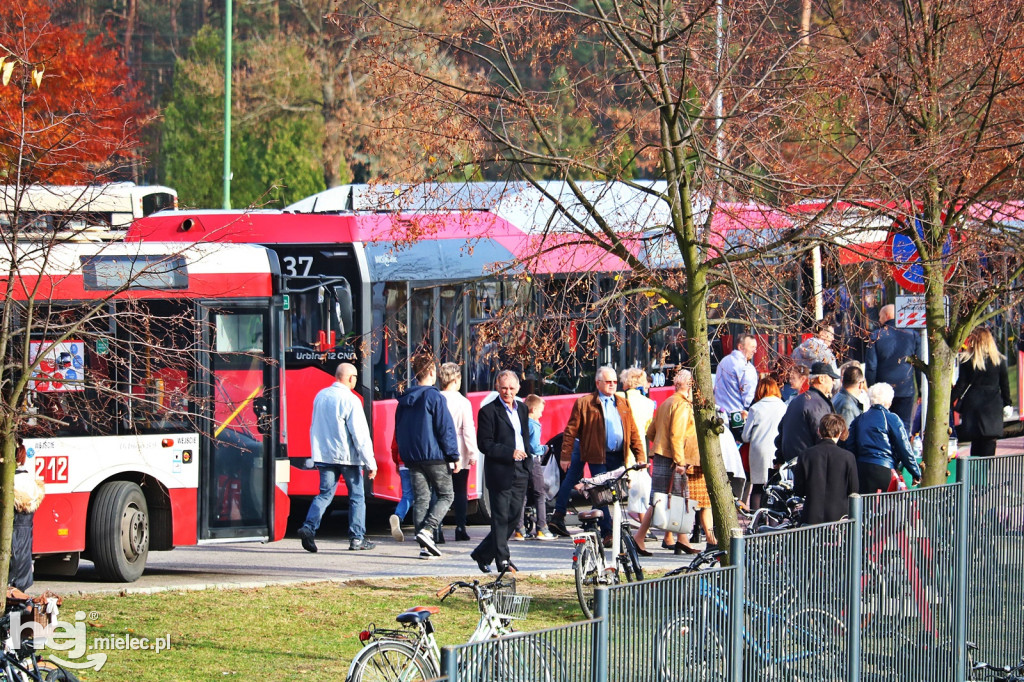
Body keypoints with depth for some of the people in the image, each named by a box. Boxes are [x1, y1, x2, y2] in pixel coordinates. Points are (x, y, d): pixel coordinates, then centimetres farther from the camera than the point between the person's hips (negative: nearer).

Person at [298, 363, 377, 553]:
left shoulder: (321, 396, 6)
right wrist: (370, 463, -11)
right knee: (356, 496, 8)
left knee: (325, 494, 6)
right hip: (348, 457, -5)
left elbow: (314, 428, 14)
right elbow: (360, 434, -14)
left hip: (324, 455, 5)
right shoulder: (350, 400, -14)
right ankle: (357, 538, 10)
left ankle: (309, 527, -14)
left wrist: (316, 452, 23)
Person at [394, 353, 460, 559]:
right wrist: (454, 456, -8)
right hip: (434, 455, -6)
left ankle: (424, 546, 2)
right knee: (446, 495, 6)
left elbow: (399, 430, 16)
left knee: (420, 498, 7)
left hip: (411, 456, 6)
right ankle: (427, 530, -14)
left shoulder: (405, 400, 9)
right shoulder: (434, 397, -12)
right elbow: (445, 428, -13)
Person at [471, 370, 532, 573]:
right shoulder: (488, 411, -7)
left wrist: (528, 463, 12)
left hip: (520, 472, 7)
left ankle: (483, 554, 20)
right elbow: (485, 444, -11)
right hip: (500, 472, -7)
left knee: (513, 517, 8)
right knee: (501, 518, -4)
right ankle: (502, 559, 2)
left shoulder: (522, 409, 14)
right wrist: (510, 453, -19)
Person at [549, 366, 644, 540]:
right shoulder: (584, 403, 0)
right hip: (598, 457, -5)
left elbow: (633, 432, 15)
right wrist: (566, 456, -8)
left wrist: (640, 456, 6)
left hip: (618, 457, 5)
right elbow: (571, 431, -2)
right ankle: (607, 533, -3)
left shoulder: (623, 405, 15)